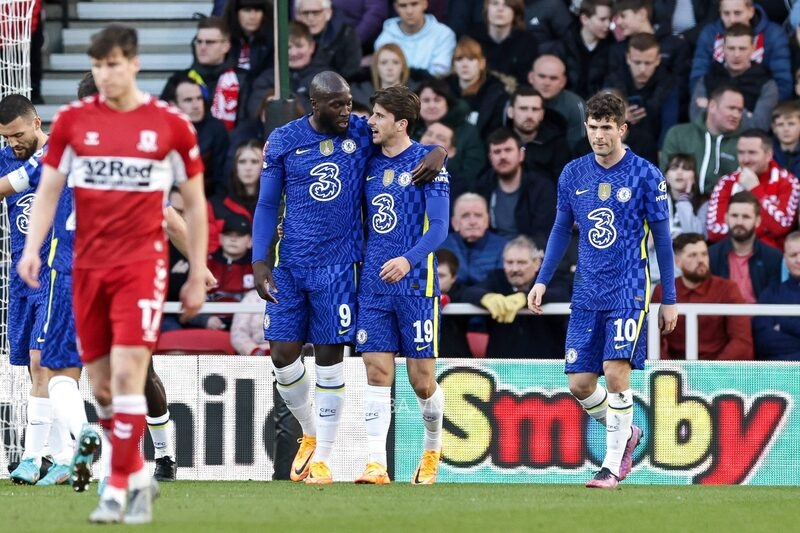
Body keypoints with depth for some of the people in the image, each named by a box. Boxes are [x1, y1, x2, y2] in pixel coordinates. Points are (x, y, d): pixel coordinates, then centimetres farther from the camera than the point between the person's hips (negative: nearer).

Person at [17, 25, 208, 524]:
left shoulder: (171, 125, -1)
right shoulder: (73, 120, 4)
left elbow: (195, 203, 7)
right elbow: (49, 190, 9)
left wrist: (198, 276, 7)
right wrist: (32, 248, -7)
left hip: (142, 263, -3)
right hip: (88, 266, 3)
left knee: (127, 372, -16)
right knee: (101, 384, 6)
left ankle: (119, 490, -11)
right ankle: (139, 475, 25)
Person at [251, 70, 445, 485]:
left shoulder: (363, 133, -1)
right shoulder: (283, 141, 0)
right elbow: (267, 205, 5)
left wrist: (438, 151, -13)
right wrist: (258, 262, -4)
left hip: (338, 265, -1)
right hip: (290, 264, 1)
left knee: (330, 357, -1)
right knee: (283, 355, 0)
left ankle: (322, 458, 7)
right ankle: (310, 434, 26)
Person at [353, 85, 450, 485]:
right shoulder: (370, 163, 10)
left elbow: (438, 227, -12)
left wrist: (408, 259, -27)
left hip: (415, 284, -4)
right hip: (373, 284, 4)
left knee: (422, 380, 2)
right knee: (377, 373, -5)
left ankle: (432, 449, 26)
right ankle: (376, 464, -9)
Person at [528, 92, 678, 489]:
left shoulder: (645, 176, -5)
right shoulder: (573, 174, 6)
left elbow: (662, 239, 0)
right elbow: (561, 230, 17)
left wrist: (669, 299, 1)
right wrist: (542, 281, 8)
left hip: (628, 291, -4)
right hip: (587, 293, 4)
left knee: (616, 371, -16)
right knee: (579, 384, 0)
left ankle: (612, 465, -7)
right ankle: (625, 433, 27)